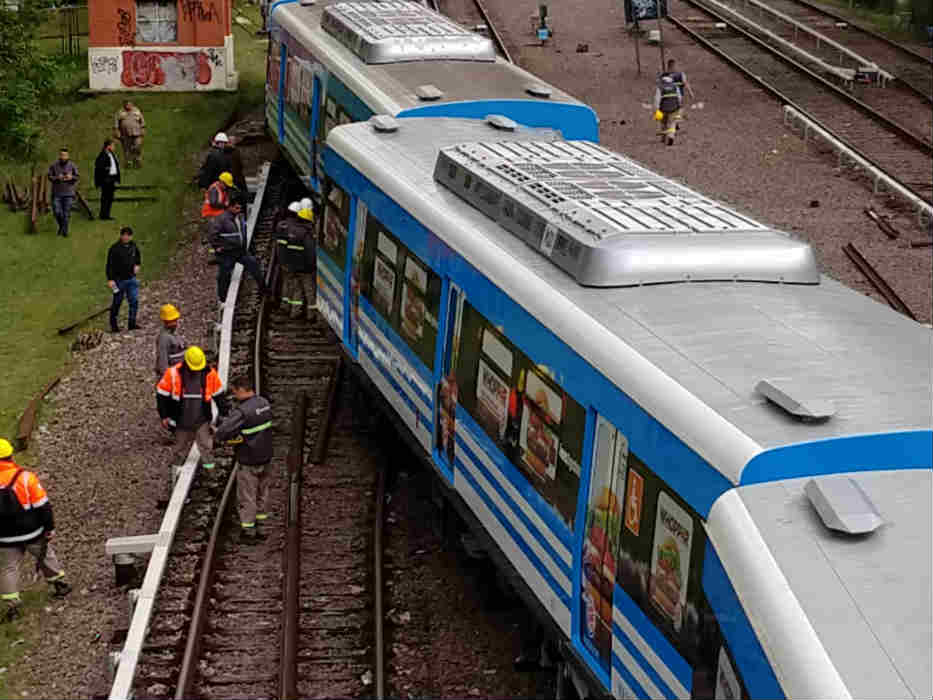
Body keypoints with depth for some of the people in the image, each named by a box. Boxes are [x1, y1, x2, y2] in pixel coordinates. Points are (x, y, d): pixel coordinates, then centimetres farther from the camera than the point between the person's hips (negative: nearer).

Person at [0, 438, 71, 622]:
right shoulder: (25, 477, -15)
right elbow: (43, 505, -12)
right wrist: (49, 527, -1)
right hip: (32, 532, 0)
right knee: (46, 555, 22)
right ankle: (60, 585, 36)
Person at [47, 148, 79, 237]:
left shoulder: (72, 166, -1)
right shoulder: (53, 165, -1)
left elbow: (77, 177, -2)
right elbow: (49, 177, -1)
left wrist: (71, 177, -23)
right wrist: (57, 178, -20)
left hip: (68, 193, 0)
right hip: (56, 193, 0)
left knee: (66, 213, -2)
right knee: (57, 212, -4)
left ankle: (65, 231, 7)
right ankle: (61, 226, 23)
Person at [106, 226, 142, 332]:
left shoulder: (133, 246, 2)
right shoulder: (114, 248, -14)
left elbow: (138, 255, 24)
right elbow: (110, 265, -14)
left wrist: (137, 265, 5)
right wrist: (110, 279, -19)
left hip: (131, 279, 5)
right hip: (119, 280, -5)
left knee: (134, 301, -1)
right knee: (117, 303, 6)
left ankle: (132, 323, 8)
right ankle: (113, 325, 19)